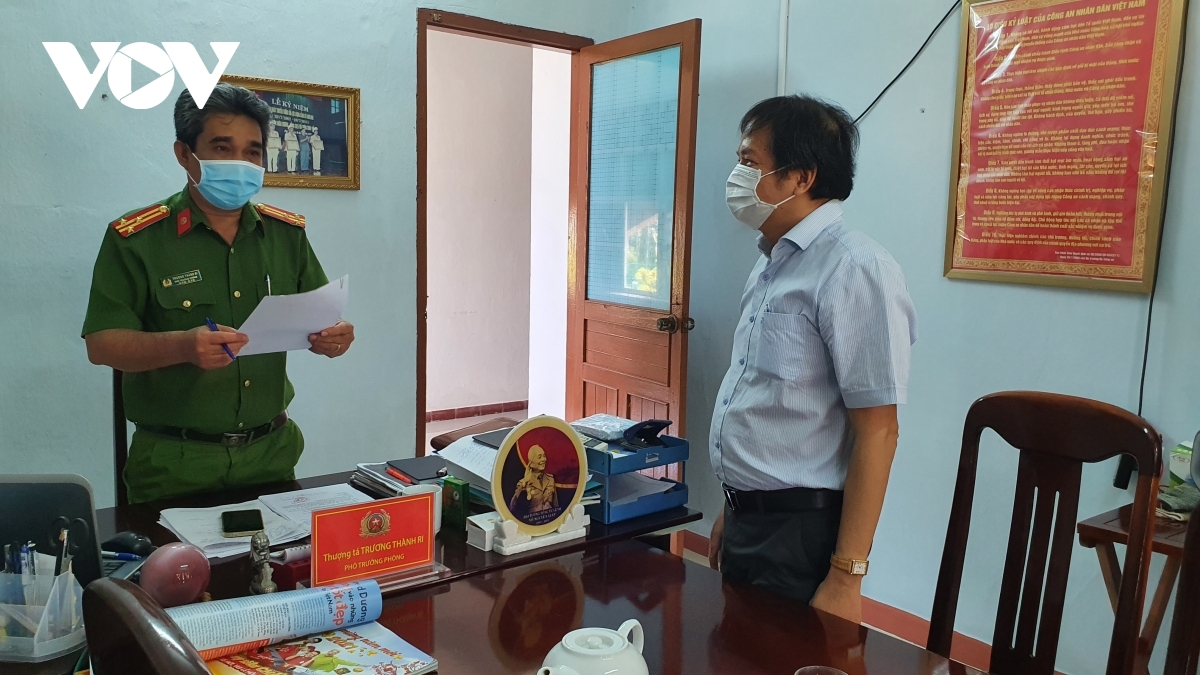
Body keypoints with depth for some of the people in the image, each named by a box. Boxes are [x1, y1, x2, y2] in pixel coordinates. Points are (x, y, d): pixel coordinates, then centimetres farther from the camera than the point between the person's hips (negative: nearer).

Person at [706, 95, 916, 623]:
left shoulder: (852, 270, -18)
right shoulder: (773, 263, 9)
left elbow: (877, 432, -20)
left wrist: (845, 577, -20)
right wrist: (735, 510, 18)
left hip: (802, 531, -8)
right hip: (750, 521, 8)